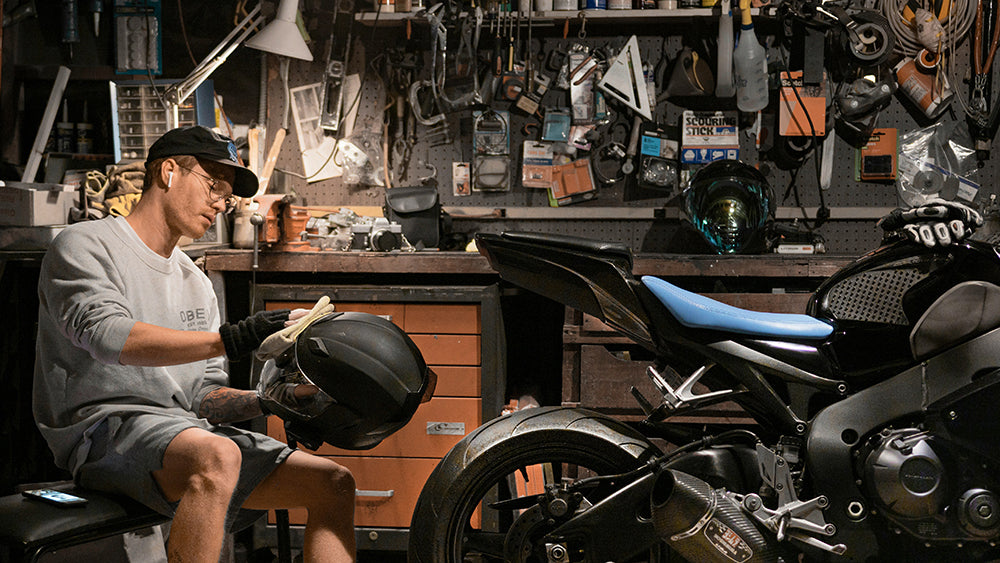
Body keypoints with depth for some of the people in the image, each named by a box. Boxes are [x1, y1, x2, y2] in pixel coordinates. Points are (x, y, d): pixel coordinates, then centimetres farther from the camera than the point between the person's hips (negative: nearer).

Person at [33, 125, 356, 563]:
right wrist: (227, 340, -32)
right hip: (104, 425, -8)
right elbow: (107, 335, -21)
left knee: (333, 484, -4)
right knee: (217, 456, -39)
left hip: (188, 431, 8)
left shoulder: (196, 284, 24)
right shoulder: (84, 245, 0)